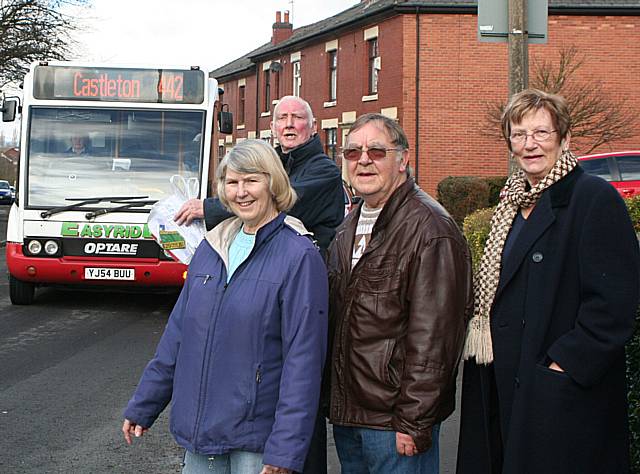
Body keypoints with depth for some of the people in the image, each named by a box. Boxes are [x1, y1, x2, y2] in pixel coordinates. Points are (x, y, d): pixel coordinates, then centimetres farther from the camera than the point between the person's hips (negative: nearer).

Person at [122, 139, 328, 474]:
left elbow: (303, 359, -15)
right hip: (196, 430, 5)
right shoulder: (211, 248, 8)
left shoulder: (299, 257, -11)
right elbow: (177, 332, 13)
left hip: (255, 440, -5)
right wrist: (142, 406, 14)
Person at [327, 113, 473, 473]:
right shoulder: (350, 228, 13)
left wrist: (413, 422, -19)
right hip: (347, 416, 8)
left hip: (395, 420, -8)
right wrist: (335, 401, 14)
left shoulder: (430, 227, -15)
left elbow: (433, 336, -19)